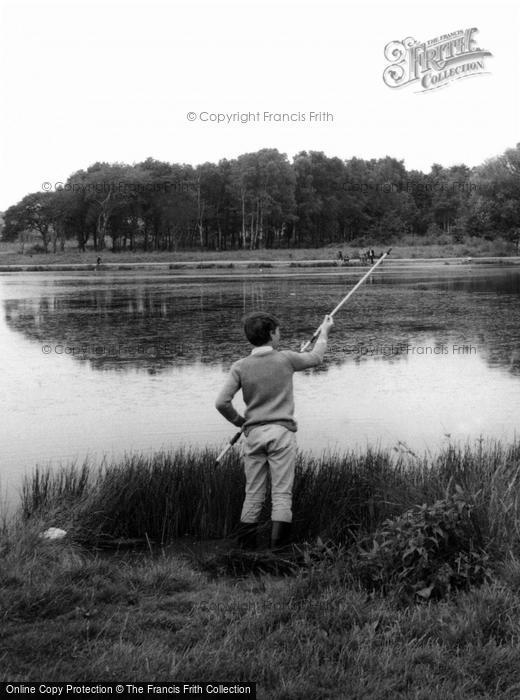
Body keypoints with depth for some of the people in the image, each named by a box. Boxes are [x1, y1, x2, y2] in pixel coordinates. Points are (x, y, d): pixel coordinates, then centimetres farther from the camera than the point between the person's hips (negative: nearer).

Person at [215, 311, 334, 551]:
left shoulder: (240, 367, -1)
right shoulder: (285, 359, -3)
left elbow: (222, 402, -9)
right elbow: (315, 358, 16)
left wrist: (240, 421, 9)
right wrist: (324, 333, 33)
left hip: (253, 433, 2)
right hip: (281, 432, -2)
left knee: (253, 493, 10)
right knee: (281, 492, 1)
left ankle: (246, 544, 13)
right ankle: (278, 545, -2)